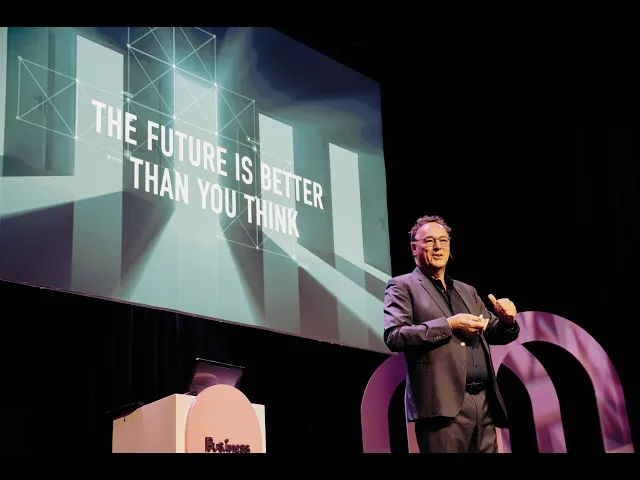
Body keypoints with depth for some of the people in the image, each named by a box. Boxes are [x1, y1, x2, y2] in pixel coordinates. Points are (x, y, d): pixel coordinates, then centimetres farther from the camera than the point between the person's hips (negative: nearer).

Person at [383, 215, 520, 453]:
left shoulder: (467, 291, 22)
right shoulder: (403, 286, 3)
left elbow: (494, 334, 22)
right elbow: (394, 337, -10)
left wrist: (507, 320, -1)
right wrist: (449, 325, -15)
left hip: (485, 402, 6)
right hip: (444, 404, -6)